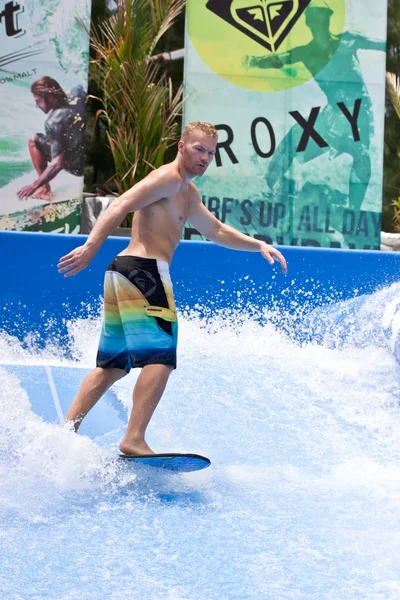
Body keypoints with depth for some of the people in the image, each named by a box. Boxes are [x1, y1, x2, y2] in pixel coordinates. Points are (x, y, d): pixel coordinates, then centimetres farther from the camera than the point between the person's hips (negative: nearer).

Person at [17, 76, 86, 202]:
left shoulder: (54, 122, -25)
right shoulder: (77, 94, -8)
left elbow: (57, 164, -27)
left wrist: (33, 186, -20)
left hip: (78, 166, -7)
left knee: (33, 140, -2)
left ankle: (45, 190, 2)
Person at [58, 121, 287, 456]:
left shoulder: (188, 192, 25)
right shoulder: (169, 178, -7)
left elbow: (216, 231, 35)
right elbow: (121, 205, -19)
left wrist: (258, 245, 25)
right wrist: (91, 246, -30)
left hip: (124, 272, 10)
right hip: (144, 270, -10)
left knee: (113, 365, 13)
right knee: (160, 357, -14)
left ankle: (67, 430, 11)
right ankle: (134, 440, -20)